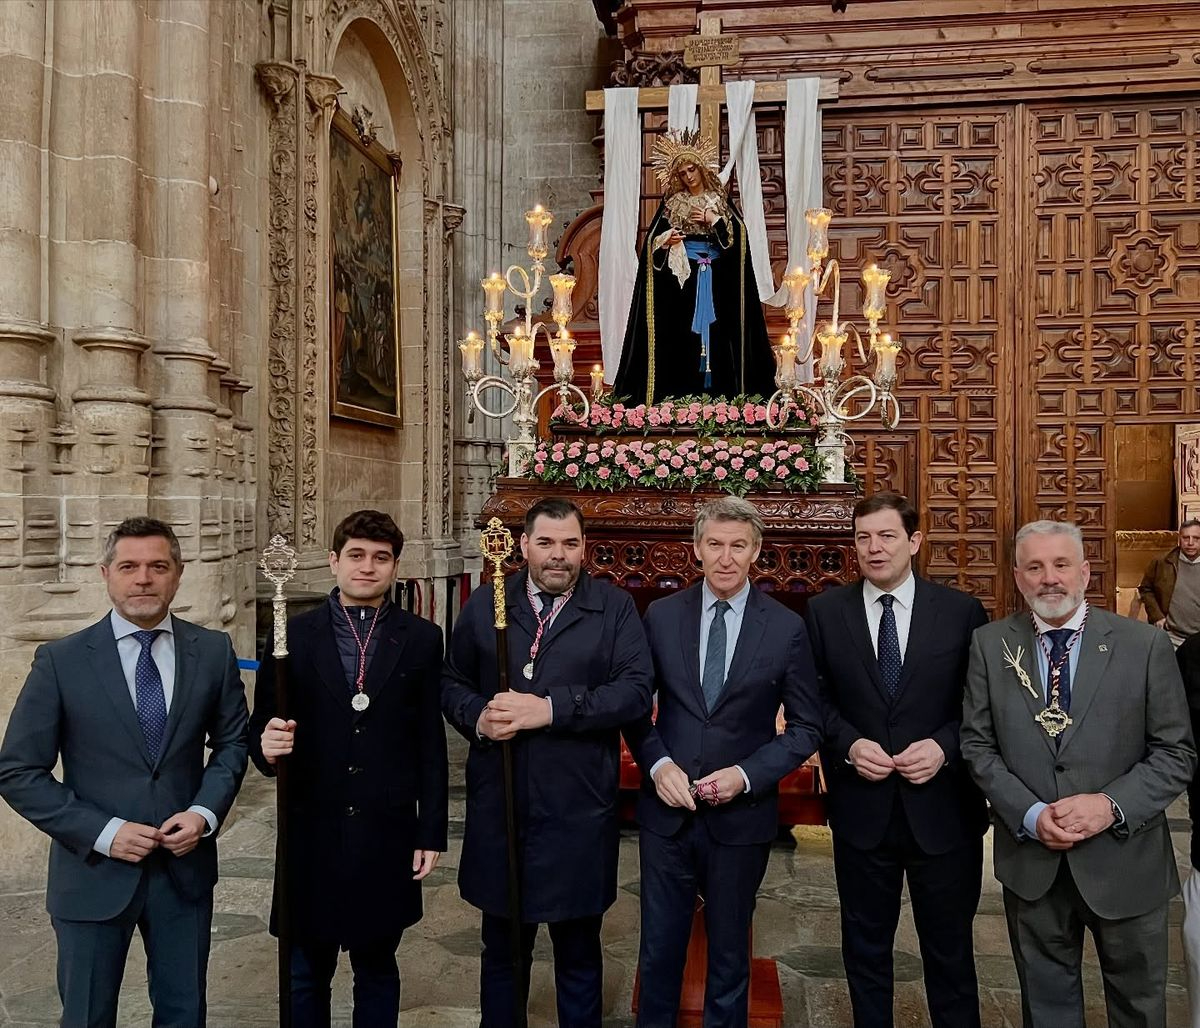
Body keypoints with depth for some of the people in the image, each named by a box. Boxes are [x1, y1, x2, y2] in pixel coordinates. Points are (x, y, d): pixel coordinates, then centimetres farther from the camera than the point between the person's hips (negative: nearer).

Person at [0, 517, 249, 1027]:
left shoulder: (213, 651, -2)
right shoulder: (60, 660, -8)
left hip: (184, 868, 2)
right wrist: (103, 832, -15)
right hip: (93, 873, -2)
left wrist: (205, 811, -9)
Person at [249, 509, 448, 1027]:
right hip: (311, 833, 0)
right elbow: (261, 727, 0)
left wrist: (431, 831, -1)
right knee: (305, 974, 15)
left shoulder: (421, 638, -1)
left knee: (377, 968, 16)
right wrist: (268, 746, -23)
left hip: (387, 835, 0)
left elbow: (431, 744, 0)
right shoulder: (294, 634, -1)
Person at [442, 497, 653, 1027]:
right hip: (498, 809, 2)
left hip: (579, 813, -1)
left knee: (579, 953, 17)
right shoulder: (484, 603, 5)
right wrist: (478, 718, -13)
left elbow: (635, 689, -12)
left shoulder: (615, 607, -2)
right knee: (502, 949, 19)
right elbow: (451, 684, 8)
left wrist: (552, 709, -21)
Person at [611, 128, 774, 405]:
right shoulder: (672, 204, 10)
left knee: (715, 331, -4)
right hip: (682, 275, 0)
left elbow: (738, 234, 1)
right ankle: (683, 396, -3)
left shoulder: (719, 201, 10)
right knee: (682, 335, -5)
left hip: (715, 277, 0)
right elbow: (653, 240, 6)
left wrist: (713, 220, -7)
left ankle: (717, 391, -1)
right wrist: (666, 240, -14)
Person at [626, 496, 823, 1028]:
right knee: (659, 950, 14)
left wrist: (747, 775, -14)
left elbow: (806, 727, -2)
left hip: (742, 815, -1)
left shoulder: (787, 628, -6)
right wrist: (657, 764, -12)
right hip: (667, 809, 1)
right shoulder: (661, 615, -2)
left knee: (729, 954, 17)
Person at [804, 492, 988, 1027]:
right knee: (865, 948, 17)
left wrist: (944, 746, -15)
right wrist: (848, 744, -13)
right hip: (861, 808, 1)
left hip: (943, 809, -1)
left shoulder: (962, 611, -3)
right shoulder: (824, 611, -1)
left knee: (950, 949, 16)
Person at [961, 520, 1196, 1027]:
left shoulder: (1145, 645, -8)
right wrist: (1029, 813, -15)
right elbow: (977, 743, -1)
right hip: (1031, 861, 1)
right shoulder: (990, 645, -3)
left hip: (1124, 860, -1)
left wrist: (1112, 805, -20)